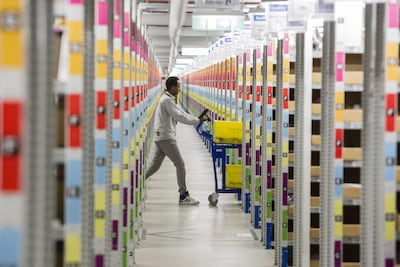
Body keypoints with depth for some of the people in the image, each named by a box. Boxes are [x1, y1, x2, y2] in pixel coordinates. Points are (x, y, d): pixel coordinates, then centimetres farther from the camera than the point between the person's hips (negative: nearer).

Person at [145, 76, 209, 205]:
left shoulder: (171, 100, 18)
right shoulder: (167, 100, -15)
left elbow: (182, 113, 16)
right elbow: (179, 117, -19)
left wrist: (198, 119, 4)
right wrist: (198, 121, -14)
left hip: (160, 137, 10)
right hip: (165, 137, -10)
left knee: (154, 165, 9)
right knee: (180, 164, -5)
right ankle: (184, 196, 0)